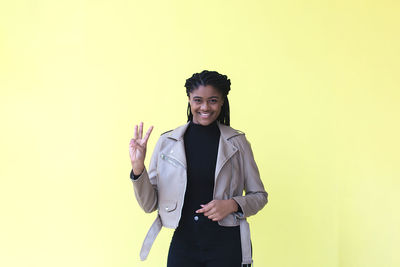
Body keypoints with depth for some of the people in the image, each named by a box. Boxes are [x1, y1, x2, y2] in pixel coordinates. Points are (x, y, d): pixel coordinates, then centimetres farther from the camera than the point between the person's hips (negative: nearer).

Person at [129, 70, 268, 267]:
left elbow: (259, 196, 7)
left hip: (227, 247, -1)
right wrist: (137, 168, -14)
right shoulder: (167, 142, 2)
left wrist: (232, 205, -11)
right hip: (183, 245, 1)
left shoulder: (237, 142, 1)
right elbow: (149, 204, 2)